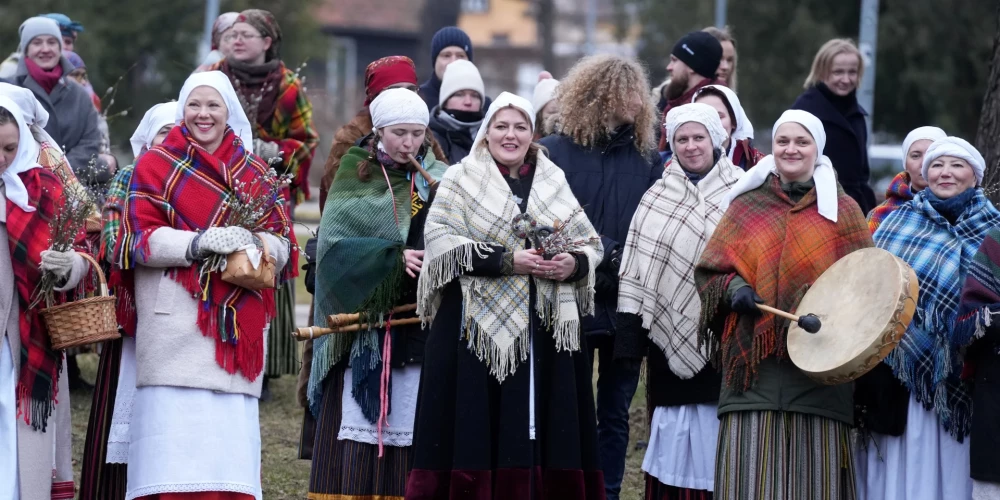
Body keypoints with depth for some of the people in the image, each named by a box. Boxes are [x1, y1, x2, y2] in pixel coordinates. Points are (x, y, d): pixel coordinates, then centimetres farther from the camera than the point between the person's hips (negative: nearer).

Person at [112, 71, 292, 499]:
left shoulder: (255, 173, 16)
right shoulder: (156, 166, 7)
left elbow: (282, 242, 11)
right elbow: (140, 239, -3)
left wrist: (255, 243, -12)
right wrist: (200, 242, -17)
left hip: (237, 325, 3)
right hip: (175, 325, -3)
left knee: (230, 439, -2)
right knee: (176, 434, -12)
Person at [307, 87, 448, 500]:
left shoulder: (439, 181, 9)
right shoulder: (356, 178, 5)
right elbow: (336, 245, -7)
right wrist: (394, 256, -20)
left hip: (421, 325, 1)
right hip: (364, 323, -1)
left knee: (412, 433, -3)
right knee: (358, 439, -6)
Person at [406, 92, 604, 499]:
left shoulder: (554, 183, 15)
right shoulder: (460, 179, 4)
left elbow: (591, 243, 16)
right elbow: (440, 241, -8)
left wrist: (574, 263, -8)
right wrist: (507, 260, -16)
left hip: (545, 328, 3)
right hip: (479, 325, -3)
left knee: (540, 423, 1)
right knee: (478, 429, -7)